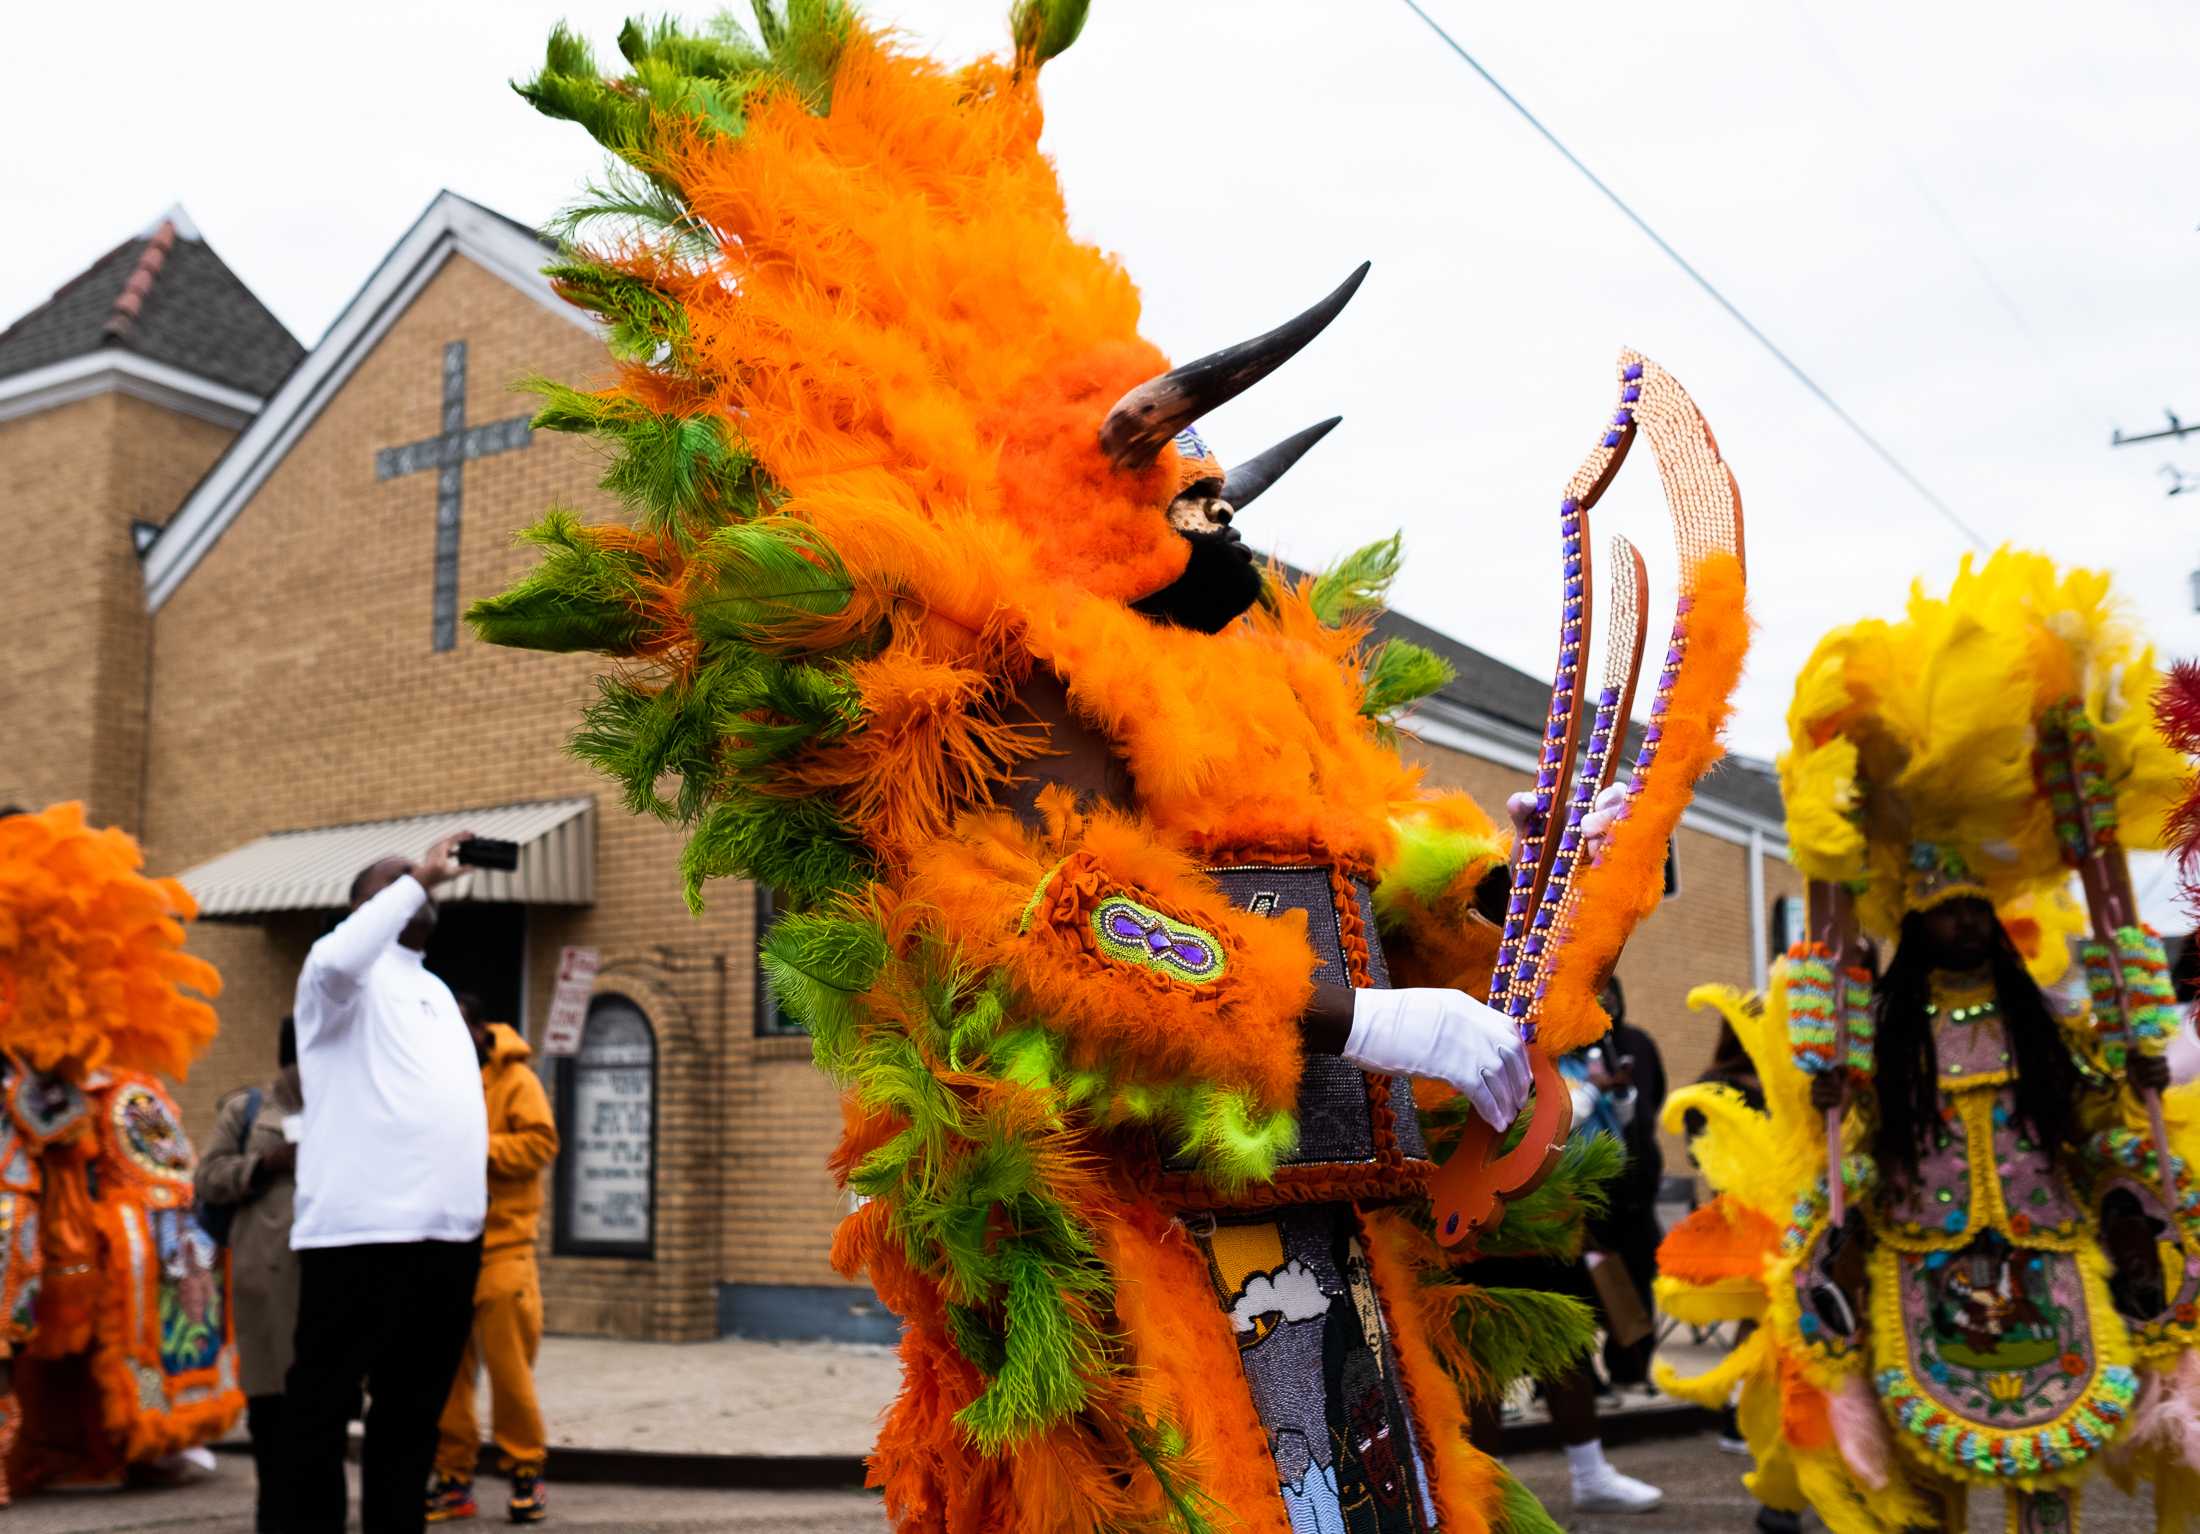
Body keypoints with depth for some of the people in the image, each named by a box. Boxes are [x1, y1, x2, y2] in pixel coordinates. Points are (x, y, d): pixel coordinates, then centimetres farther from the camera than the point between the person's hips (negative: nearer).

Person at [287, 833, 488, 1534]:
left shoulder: (436, 989, 24)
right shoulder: (356, 975, 1)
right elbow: (336, 960, -24)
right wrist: (416, 879, -19)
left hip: (449, 1233, 8)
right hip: (363, 1230, -8)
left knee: (412, 1409, 12)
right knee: (324, 1404, 0)